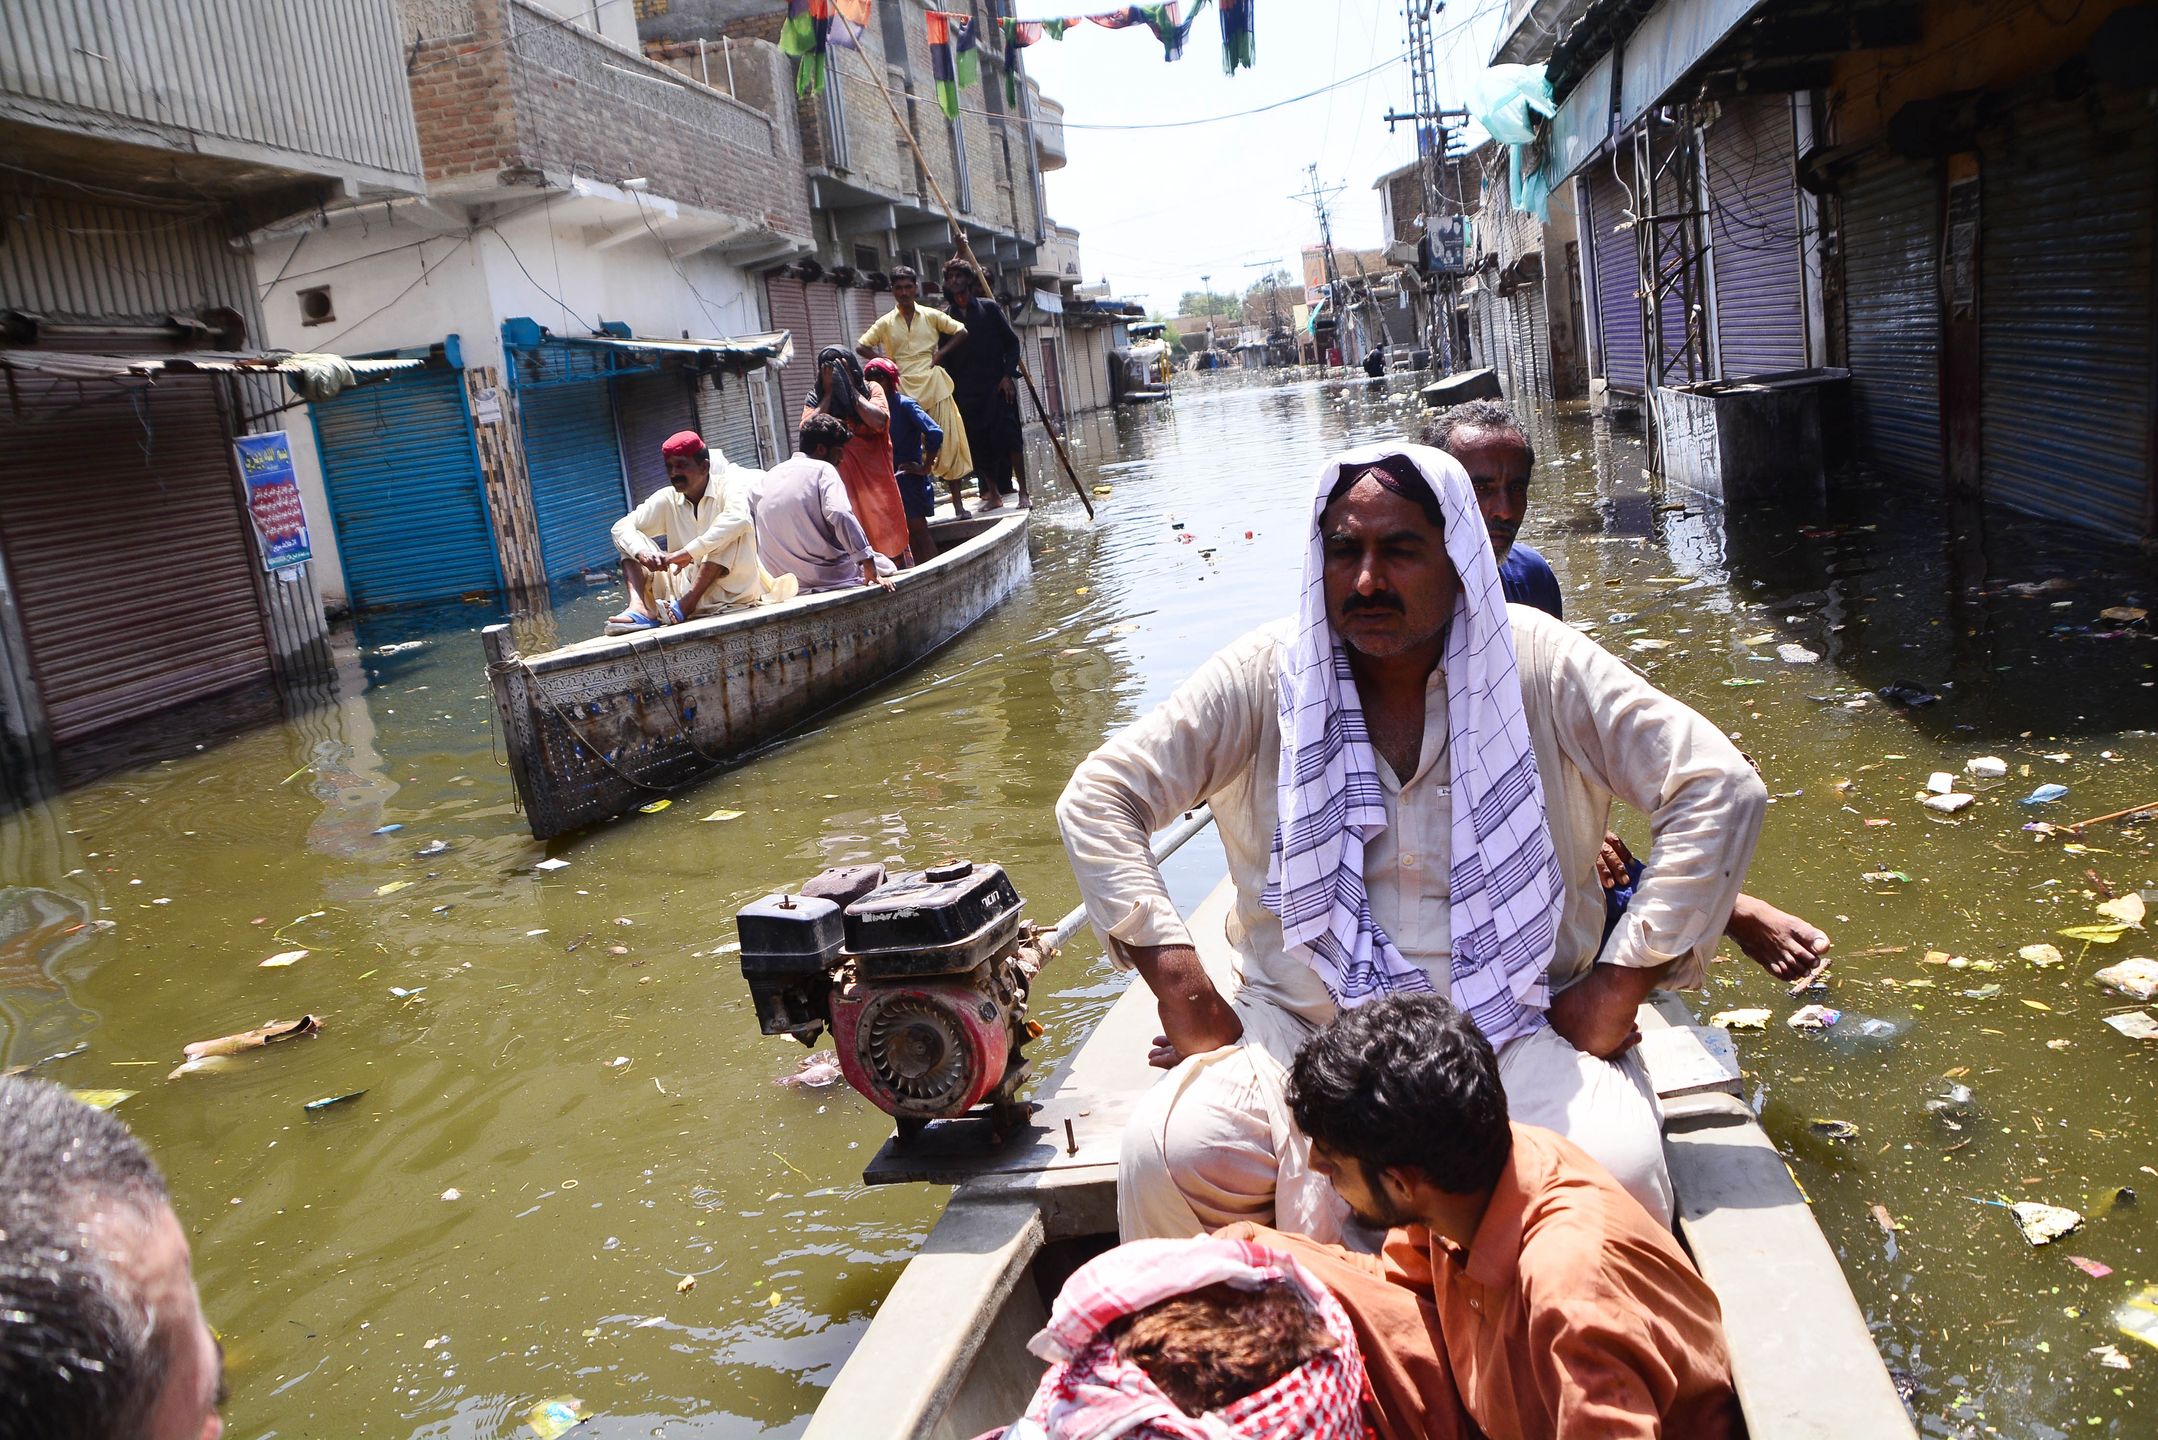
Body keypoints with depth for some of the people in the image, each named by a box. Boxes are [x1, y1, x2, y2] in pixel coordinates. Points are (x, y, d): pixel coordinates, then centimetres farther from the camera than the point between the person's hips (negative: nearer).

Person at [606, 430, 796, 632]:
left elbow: (737, 519, -29)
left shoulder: (727, 488, -7)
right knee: (632, 542, -3)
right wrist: (642, 552, -23)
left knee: (733, 532, -27)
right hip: (684, 587, 5)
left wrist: (689, 552, -34)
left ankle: (685, 605, -36)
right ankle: (640, 608, -29)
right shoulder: (667, 500, 6)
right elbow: (622, 527, -1)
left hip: (730, 590, -5)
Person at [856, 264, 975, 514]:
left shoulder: (931, 315, 6)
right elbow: (861, 346, 8)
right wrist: (885, 362, -3)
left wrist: (942, 353, -2)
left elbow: (961, 331, 7)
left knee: (948, 443, -2)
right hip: (904, 389, 1)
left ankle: (957, 503, 3)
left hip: (934, 386, 0)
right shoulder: (886, 322, 7)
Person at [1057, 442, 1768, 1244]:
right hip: (1299, 1031, 1)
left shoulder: (1542, 667, -2)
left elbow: (1719, 790, -2)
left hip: (1518, 1033, 0)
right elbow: (1098, 797, 0)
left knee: (1618, 1172, -28)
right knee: (1167, 1155, -26)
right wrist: (1177, 978, -9)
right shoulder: (1265, 675, 0)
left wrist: (1619, 985, -7)